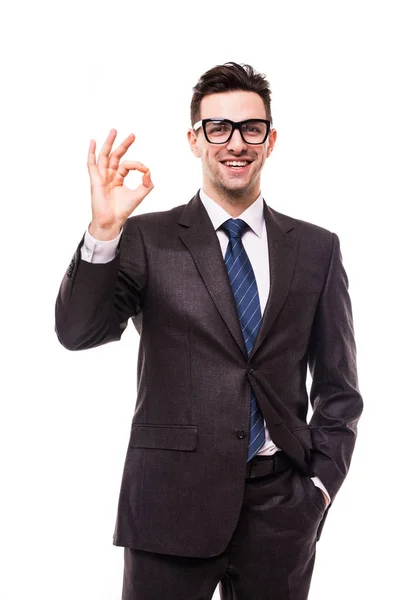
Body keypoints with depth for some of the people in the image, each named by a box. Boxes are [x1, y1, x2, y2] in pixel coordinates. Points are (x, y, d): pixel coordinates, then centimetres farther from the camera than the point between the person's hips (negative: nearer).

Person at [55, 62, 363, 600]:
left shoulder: (317, 249, 6)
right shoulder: (146, 239, 0)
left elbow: (338, 385, 10)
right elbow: (78, 331, -11)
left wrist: (322, 481, 1)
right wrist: (104, 231, -23)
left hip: (282, 503, 2)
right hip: (172, 500, -2)